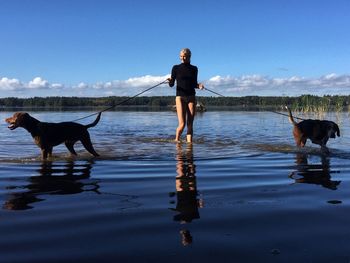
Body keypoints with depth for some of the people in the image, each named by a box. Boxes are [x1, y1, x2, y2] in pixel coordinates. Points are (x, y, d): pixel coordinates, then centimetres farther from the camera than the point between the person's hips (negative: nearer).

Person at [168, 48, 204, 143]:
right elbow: (171, 84, 3)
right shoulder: (176, 68, 4)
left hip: (191, 97, 3)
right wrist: (170, 81, -19)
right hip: (180, 97, -3)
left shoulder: (194, 69, 11)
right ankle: (176, 140, 11)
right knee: (182, 124, -11)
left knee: (190, 124, -1)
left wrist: (199, 86, -4)